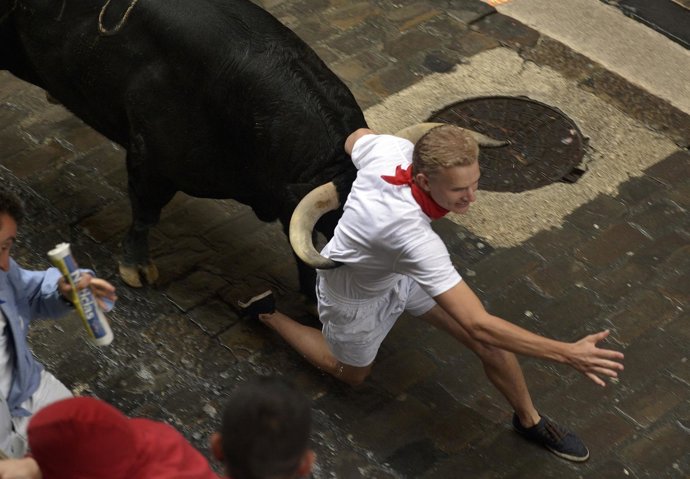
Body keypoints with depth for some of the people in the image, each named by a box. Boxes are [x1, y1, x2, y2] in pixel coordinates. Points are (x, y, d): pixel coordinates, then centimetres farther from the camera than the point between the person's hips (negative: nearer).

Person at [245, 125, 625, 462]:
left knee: (491, 343, 0)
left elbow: (354, 140, -4)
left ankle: (529, 421, 26)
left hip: (400, 271, 6)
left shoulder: (390, 148, -31)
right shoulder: (413, 237, -50)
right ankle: (267, 313, 39)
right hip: (356, 294, -6)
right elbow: (478, 325, -49)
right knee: (351, 374, 26)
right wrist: (567, 353, -50)